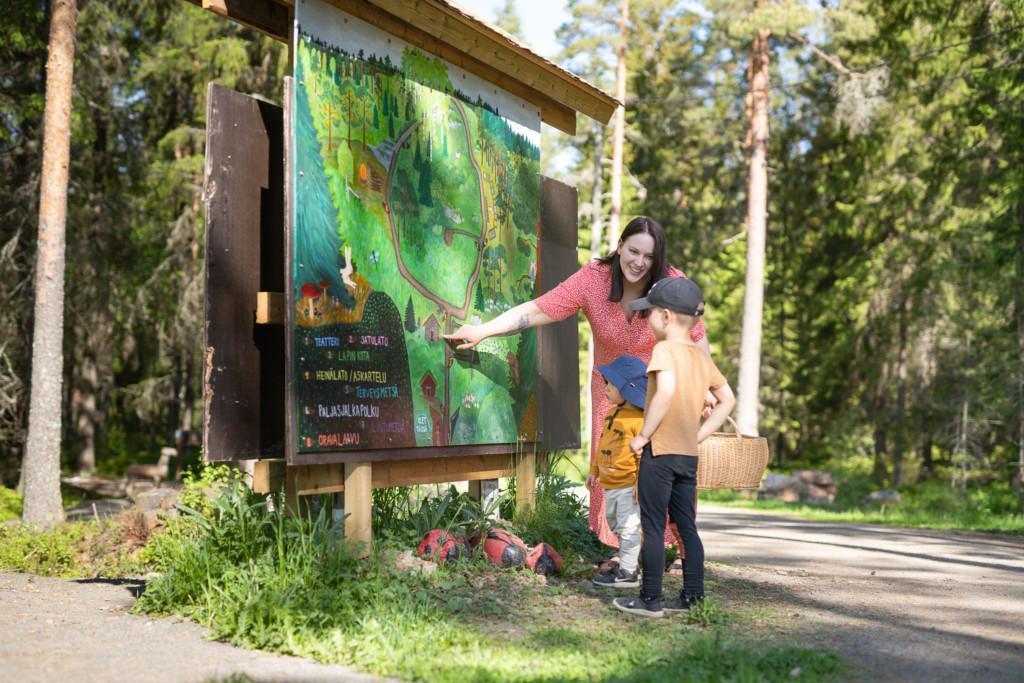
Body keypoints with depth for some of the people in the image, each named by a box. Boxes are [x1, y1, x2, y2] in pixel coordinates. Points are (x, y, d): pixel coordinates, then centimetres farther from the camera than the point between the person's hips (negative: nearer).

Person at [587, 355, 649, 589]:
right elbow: (602, 447, 23)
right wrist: (594, 471, 23)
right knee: (615, 524, 19)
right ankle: (627, 562, 30)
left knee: (628, 527, -6)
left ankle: (628, 573, -1)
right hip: (610, 484, 10)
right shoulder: (611, 416, 13)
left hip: (628, 485, -10)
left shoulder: (639, 419, -16)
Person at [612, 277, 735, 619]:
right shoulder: (702, 357, 12)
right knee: (687, 527, 12)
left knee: (653, 527, -1)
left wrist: (643, 435, -21)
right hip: (689, 455, 7)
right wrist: (700, 434, 14)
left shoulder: (664, 350, -12)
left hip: (660, 452, -7)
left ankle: (650, 599, 3)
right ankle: (692, 596, 14)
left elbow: (666, 391, -29)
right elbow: (727, 400, 18)